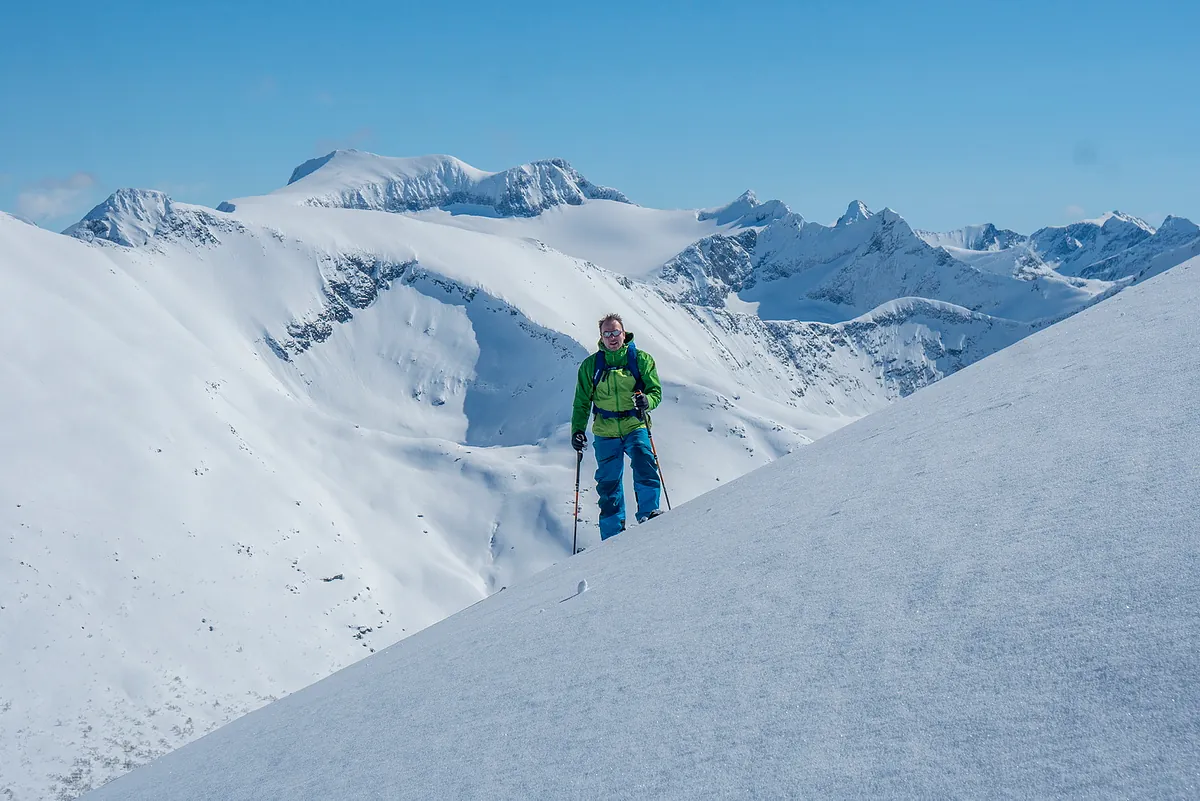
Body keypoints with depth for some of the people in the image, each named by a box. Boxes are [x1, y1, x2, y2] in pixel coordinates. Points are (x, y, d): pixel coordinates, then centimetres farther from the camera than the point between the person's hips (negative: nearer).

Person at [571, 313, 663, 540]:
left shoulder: (641, 359, 3)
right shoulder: (591, 365, 7)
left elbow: (656, 392, 3)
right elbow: (582, 402, 13)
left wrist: (646, 400, -20)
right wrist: (577, 430, 2)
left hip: (635, 427, -1)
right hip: (605, 432, 1)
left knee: (644, 465, -26)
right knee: (609, 482, 3)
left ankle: (648, 513, -21)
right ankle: (612, 535, 10)